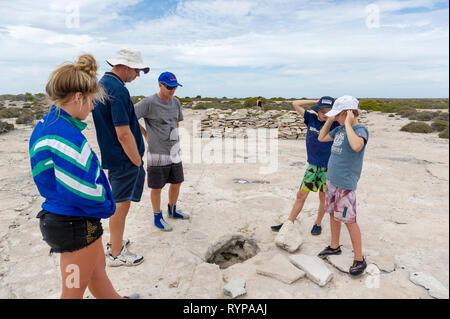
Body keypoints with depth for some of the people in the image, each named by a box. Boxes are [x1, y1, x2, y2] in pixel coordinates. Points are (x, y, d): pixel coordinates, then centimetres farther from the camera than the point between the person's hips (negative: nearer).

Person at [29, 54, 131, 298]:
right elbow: (79, 189, -27)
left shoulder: (46, 125, 4)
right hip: (76, 224, -9)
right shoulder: (66, 136, -28)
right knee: (74, 290, 13)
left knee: (97, 269, 28)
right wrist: (106, 207, -7)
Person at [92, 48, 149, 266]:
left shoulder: (102, 84, 12)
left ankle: (114, 243, 38)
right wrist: (138, 162, -14)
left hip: (111, 156, 10)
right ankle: (116, 254, 18)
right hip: (124, 159, -10)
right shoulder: (118, 90, -21)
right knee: (121, 205, 3)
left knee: (118, 202, 22)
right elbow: (124, 134, -25)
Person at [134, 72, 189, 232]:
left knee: (177, 182, 16)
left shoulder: (176, 102, 9)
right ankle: (157, 217, 23)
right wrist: (147, 136, -6)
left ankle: (172, 211, 38)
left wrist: (175, 137, 11)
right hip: (157, 154, -7)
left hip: (174, 152, 7)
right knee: (157, 187, 5)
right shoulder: (149, 102, -13)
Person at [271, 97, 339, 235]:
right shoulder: (311, 119, -1)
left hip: (328, 167, -2)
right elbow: (295, 104, 2)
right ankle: (289, 223, 16)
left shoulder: (334, 123, -8)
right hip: (312, 166, 2)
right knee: (301, 195, 6)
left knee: (323, 196, 10)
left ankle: (318, 223, 30)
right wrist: (316, 101, -3)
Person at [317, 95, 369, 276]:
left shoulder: (360, 130, -15)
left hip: (346, 183, -8)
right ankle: (334, 246, 37)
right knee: (333, 213, 18)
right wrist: (329, 121, 9)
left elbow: (356, 146, -37)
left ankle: (359, 259, 13)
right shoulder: (340, 129, 8)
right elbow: (321, 138, 21)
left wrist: (348, 123, -26)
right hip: (332, 179, 8)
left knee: (349, 220, -2)